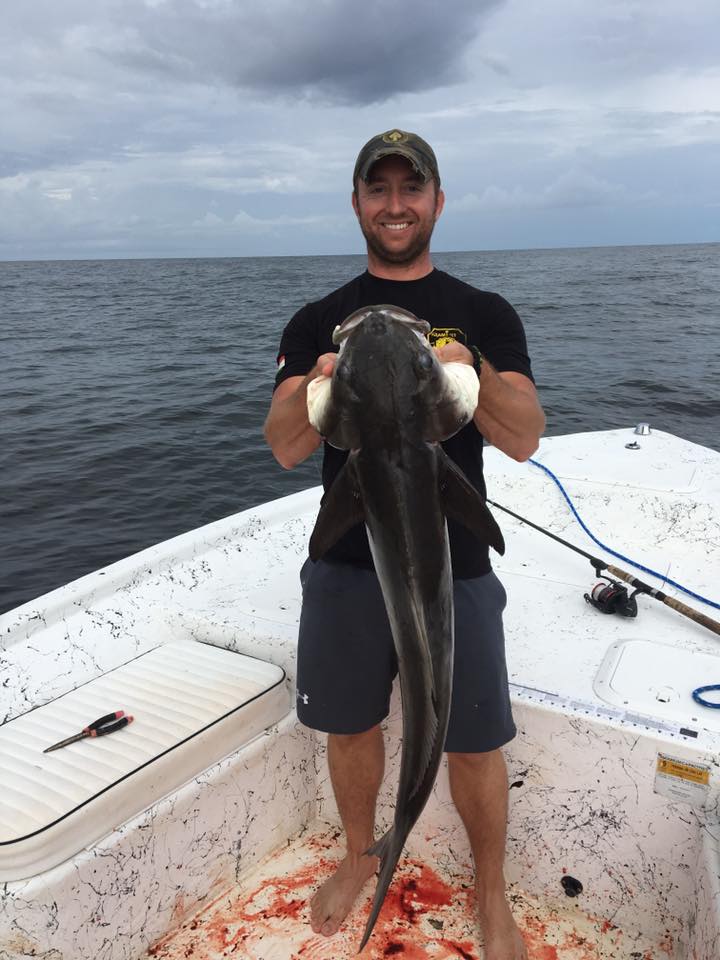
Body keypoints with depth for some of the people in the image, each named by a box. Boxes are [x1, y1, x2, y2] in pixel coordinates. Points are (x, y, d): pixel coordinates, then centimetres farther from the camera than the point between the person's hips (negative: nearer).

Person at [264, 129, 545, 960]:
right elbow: (285, 449, -5)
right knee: (349, 726, 17)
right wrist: (321, 385, -27)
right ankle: (359, 856, 45)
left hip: (454, 566, -1)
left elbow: (524, 440, -8)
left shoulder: (485, 316, 1)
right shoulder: (317, 321, 4)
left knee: (474, 743, 8)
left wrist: (473, 373, -28)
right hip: (346, 564, 2)